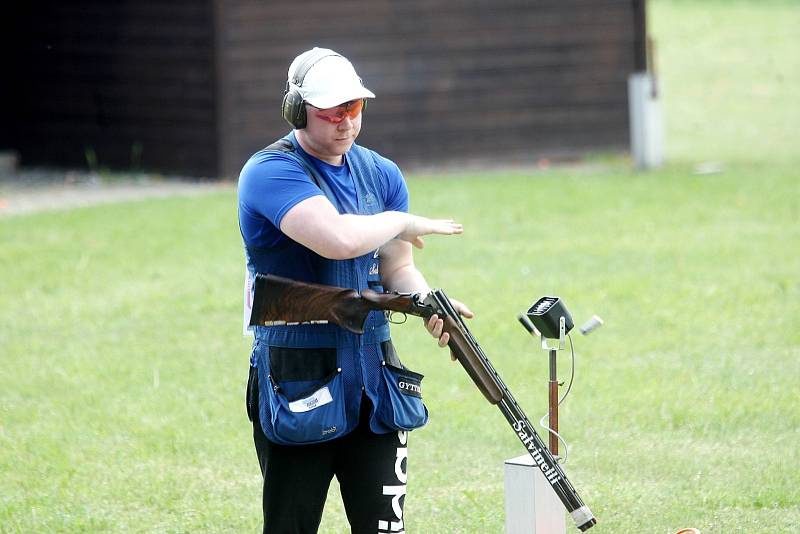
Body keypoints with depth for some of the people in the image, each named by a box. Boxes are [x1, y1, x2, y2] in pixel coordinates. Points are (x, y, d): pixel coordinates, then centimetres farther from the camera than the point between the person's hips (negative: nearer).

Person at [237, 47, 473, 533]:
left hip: (373, 378, 5)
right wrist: (401, 223, -9)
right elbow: (338, 238, -27)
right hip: (298, 384, -5)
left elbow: (396, 269, 14)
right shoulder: (270, 173, -11)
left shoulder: (382, 175, 12)